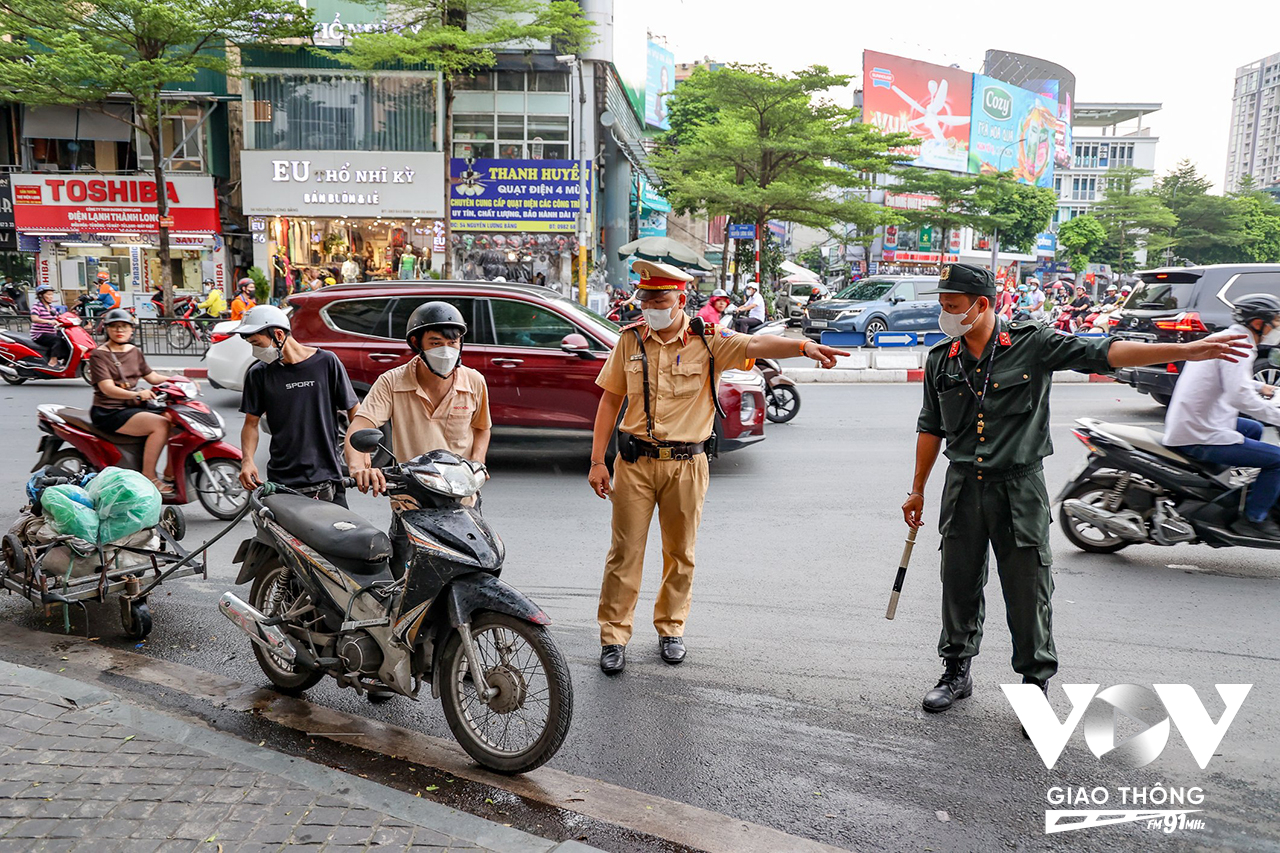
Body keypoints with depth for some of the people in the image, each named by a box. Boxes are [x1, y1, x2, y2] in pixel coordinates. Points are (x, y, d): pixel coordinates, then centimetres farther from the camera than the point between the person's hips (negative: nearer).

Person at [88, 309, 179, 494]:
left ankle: (170, 474, -5)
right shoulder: (99, 355, -7)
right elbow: (107, 388, -19)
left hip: (132, 408, 7)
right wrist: (137, 395, -37)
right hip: (109, 412, -7)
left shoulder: (135, 352, 15)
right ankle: (148, 477, -23)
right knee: (160, 424, -28)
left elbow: (152, 377, 15)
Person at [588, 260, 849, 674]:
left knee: (680, 553, 11)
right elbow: (610, 400, 6)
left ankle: (671, 628, 30)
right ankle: (613, 636, 15)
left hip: (686, 464, -1)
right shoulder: (630, 340, 3)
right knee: (625, 552, 3)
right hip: (635, 462, 1)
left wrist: (802, 345, -40)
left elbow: (755, 345, -21)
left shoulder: (707, 341, -4)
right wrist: (597, 461, 3)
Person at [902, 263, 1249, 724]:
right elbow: (930, 428, 12)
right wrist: (918, 491, 16)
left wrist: (1186, 350, -23)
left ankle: (1036, 688, 20)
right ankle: (956, 672, 30)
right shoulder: (940, 360, 4)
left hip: (1019, 488, -3)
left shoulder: (1033, 344, -7)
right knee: (960, 587, 11)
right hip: (963, 489, 3)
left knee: (1029, 595, 3)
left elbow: (1104, 352, -13)